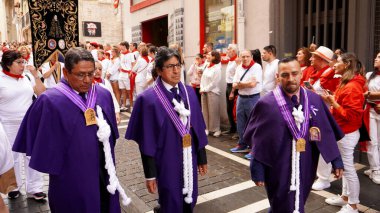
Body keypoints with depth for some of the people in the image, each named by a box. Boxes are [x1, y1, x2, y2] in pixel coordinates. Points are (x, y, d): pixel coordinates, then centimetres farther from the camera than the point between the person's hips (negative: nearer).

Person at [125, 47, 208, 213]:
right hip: (167, 162, -5)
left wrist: (202, 158, 9)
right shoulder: (149, 99, -13)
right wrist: (150, 174, -10)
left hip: (189, 159, 5)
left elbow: (198, 128, 7)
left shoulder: (189, 93, 2)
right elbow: (147, 141, -12)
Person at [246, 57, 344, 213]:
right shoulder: (266, 104, -13)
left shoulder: (314, 100, -1)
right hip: (279, 170, -5)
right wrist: (257, 170, -8)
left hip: (306, 167, 5)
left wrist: (336, 159, 3)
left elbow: (327, 133, 5)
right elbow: (257, 141, -9)